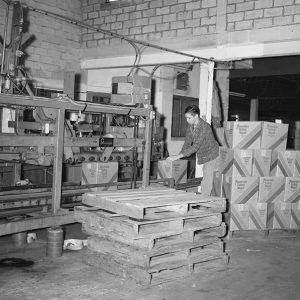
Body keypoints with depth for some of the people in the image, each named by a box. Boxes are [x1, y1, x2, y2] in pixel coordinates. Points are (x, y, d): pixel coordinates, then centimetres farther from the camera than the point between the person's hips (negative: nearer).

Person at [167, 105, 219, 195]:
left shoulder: (205, 127, -26)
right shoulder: (190, 126, 0)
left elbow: (195, 147, -31)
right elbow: (187, 143, 1)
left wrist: (178, 156, -34)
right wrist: (179, 156, -13)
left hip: (212, 157, -8)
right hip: (204, 158, 8)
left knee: (206, 184, -12)